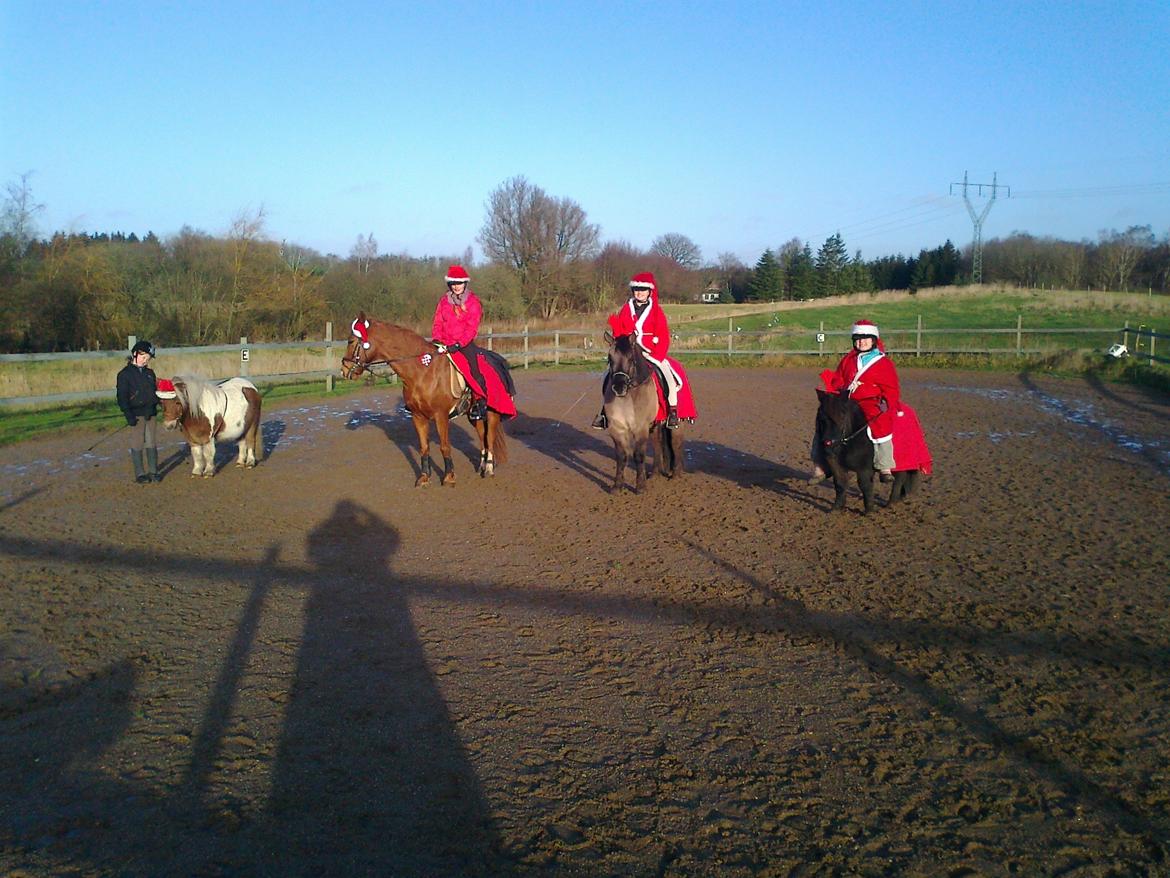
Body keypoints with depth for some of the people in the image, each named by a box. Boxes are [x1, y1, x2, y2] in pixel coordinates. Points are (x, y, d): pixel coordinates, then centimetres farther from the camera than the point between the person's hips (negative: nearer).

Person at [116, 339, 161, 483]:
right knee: (137, 445, 1)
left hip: (150, 414, 5)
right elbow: (122, 397, -9)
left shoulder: (149, 373, 13)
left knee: (152, 444, 7)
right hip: (136, 415, -5)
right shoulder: (125, 374, -5)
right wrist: (129, 416, -15)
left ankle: (153, 472, 14)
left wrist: (154, 407, 8)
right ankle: (140, 474, 7)